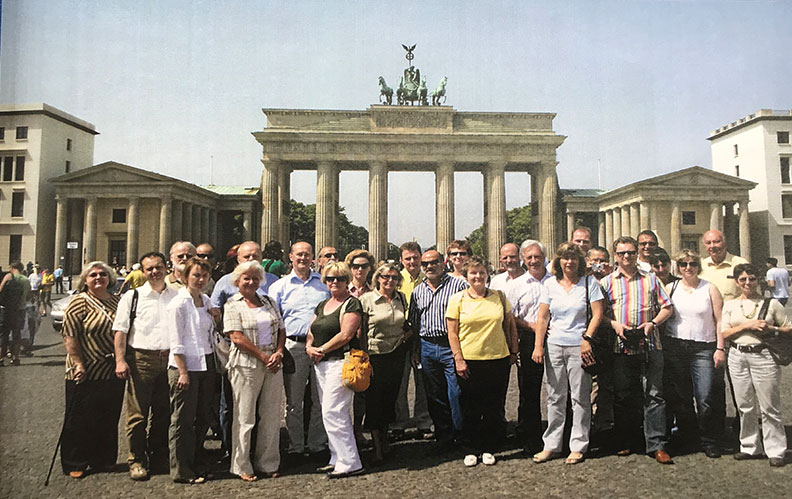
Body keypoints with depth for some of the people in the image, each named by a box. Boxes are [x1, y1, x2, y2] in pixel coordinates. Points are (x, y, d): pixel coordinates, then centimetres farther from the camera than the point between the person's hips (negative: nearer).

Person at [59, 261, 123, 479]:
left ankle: (102, 460, 26)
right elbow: (69, 336, -11)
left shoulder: (117, 301, 10)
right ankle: (74, 464, 21)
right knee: (80, 419, 6)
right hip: (86, 372, -5)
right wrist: (78, 363, -17)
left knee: (109, 418, 12)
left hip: (113, 372, 5)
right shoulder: (79, 302, -6)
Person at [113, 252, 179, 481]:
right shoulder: (132, 296, 3)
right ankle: (137, 461, 15)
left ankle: (158, 458, 27)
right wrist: (120, 360, -9)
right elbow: (121, 330, 0)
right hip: (141, 359, -3)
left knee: (163, 413, 11)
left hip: (169, 359, 3)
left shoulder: (177, 296, 11)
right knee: (137, 413, 1)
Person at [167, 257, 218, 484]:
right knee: (183, 420, 2)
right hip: (185, 366, -7)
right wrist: (183, 371, -16)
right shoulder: (179, 303, -10)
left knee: (203, 418, 12)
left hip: (206, 364, 7)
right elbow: (176, 342, -13)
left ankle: (194, 464, 25)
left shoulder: (206, 300, 11)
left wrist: (215, 318, 2)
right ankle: (181, 471, 13)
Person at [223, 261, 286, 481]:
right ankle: (242, 466, 17)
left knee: (271, 415, 8)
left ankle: (268, 463, 21)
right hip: (246, 365, -5)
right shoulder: (233, 305, -1)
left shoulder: (268, 302, 14)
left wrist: (279, 352, -4)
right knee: (245, 417, 3)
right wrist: (263, 356, -12)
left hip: (273, 364, 5)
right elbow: (237, 337, -11)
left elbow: (281, 330, 13)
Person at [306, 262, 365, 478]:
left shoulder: (352, 303, -7)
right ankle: (338, 459, 22)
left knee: (332, 412, -10)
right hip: (320, 364, 8)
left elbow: (345, 335, -16)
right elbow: (312, 332, 19)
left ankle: (349, 463, 0)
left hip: (340, 361, -8)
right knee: (335, 413, 13)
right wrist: (309, 347, -2)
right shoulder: (322, 305, 18)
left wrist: (321, 349, -10)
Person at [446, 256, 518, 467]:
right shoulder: (457, 299, -2)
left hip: (498, 359, 2)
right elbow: (452, 332, -2)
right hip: (468, 361, -2)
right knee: (470, 409, 7)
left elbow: (510, 325, 12)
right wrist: (458, 359, -7)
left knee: (494, 408, 9)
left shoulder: (499, 296, 4)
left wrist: (514, 351, 9)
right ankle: (471, 450, 23)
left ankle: (489, 449, 25)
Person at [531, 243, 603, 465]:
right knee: (555, 397, 9)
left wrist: (587, 339, -12)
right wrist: (538, 346, 0)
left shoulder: (589, 282, 1)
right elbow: (543, 317, 5)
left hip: (579, 346, -2)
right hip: (554, 346, 2)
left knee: (580, 397, 3)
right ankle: (551, 445, 18)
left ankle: (578, 446, 16)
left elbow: (597, 313, -2)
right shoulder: (550, 284, 7)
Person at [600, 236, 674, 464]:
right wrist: (615, 324, -10)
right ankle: (626, 442, 20)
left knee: (653, 395, 0)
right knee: (623, 396, 7)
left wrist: (652, 323, -5)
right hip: (621, 347, 0)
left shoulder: (651, 279, 12)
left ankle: (656, 445, 9)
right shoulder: (607, 282, 9)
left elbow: (667, 307, 10)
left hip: (649, 345, 0)